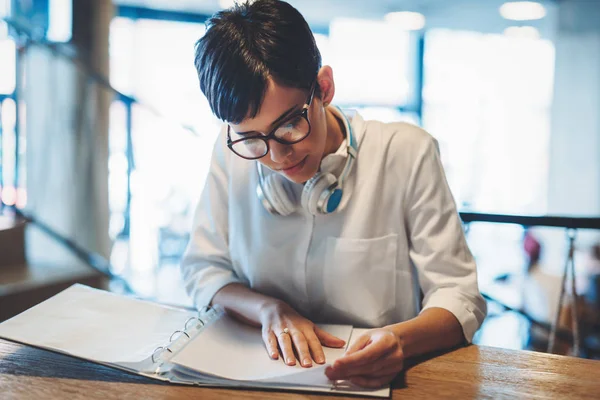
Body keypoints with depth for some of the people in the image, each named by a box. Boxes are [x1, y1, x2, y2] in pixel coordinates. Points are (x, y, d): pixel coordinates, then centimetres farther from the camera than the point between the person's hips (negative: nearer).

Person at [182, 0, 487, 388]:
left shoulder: (407, 154, -11)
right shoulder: (232, 153, -4)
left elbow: (459, 297, -9)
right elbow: (203, 269, 4)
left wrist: (401, 339, -29)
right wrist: (269, 308, -14)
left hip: (373, 379, -1)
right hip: (259, 374, 2)